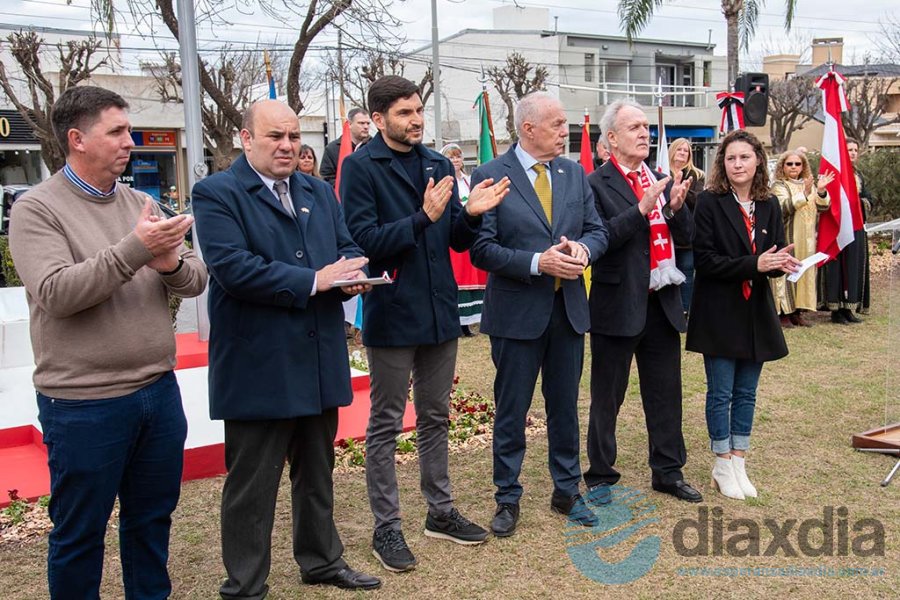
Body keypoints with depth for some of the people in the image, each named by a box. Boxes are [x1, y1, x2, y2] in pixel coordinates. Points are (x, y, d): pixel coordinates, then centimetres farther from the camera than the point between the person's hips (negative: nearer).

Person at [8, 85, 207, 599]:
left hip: (159, 391, 5)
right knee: (79, 534, 11)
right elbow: (55, 293, -20)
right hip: (84, 406, -5)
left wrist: (172, 262, -18)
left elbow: (197, 279, 5)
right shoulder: (37, 209, -8)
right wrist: (136, 249, -25)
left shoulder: (142, 204, 7)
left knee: (153, 518, 19)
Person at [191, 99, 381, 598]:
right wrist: (313, 280, -20)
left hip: (320, 361, 7)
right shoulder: (216, 194, -8)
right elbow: (233, 269, -20)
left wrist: (351, 275, -10)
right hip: (258, 366, -6)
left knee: (317, 472, 20)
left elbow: (347, 248, 14)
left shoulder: (319, 192, 14)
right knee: (251, 483, 5)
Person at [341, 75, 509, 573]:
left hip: (439, 312, 6)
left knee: (435, 419, 17)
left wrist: (471, 214, -12)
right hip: (391, 314, -6)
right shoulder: (361, 167, -9)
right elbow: (363, 239, -17)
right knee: (385, 425, 6)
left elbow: (458, 241, 8)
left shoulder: (439, 165, 8)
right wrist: (423, 219, -26)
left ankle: (441, 512, 31)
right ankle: (386, 527, 19)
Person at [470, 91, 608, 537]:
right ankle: (507, 499, 24)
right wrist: (537, 263, -23)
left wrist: (583, 247, -15)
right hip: (516, 312, -4)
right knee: (511, 412, 8)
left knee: (565, 408, 16)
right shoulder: (490, 177, -9)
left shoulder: (575, 174, 7)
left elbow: (598, 230, 8)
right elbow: (481, 248, -14)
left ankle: (567, 492, 32)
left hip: (569, 310, 5)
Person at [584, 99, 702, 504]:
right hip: (618, 305, -6)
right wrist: (642, 209, -24)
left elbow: (686, 237, 9)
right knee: (607, 397, 7)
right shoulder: (596, 185, -9)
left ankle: (668, 471, 30)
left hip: (662, 303, 6)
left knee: (666, 393, 15)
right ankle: (600, 475, 22)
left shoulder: (661, 181, 11)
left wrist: (677, 207, -9)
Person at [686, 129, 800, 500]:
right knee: (721, 393, 4)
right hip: (719, 313, -4)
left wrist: (780, 263, -16)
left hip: (756, 314, 5)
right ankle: (723, 466, 18)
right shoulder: (710, 202, -8)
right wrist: (753, 264, -22)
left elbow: (777, 255, 7)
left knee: (746, 393, 12)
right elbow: (704, 259, -14)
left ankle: (739, 463, 24)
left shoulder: (769, 206, 6)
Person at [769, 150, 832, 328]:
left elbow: (822, 207, 5)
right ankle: (783, 313, -3)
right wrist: (804, 194, -32)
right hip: (786, 240, -6)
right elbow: (783, 208, -21)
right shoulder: (779, 186, -4)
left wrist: (821, 190, -13)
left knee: (804, 273, 7)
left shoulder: (809, 184, 14)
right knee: (785, 272, -7)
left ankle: (797, 311, 14)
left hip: (806, 240, 6)